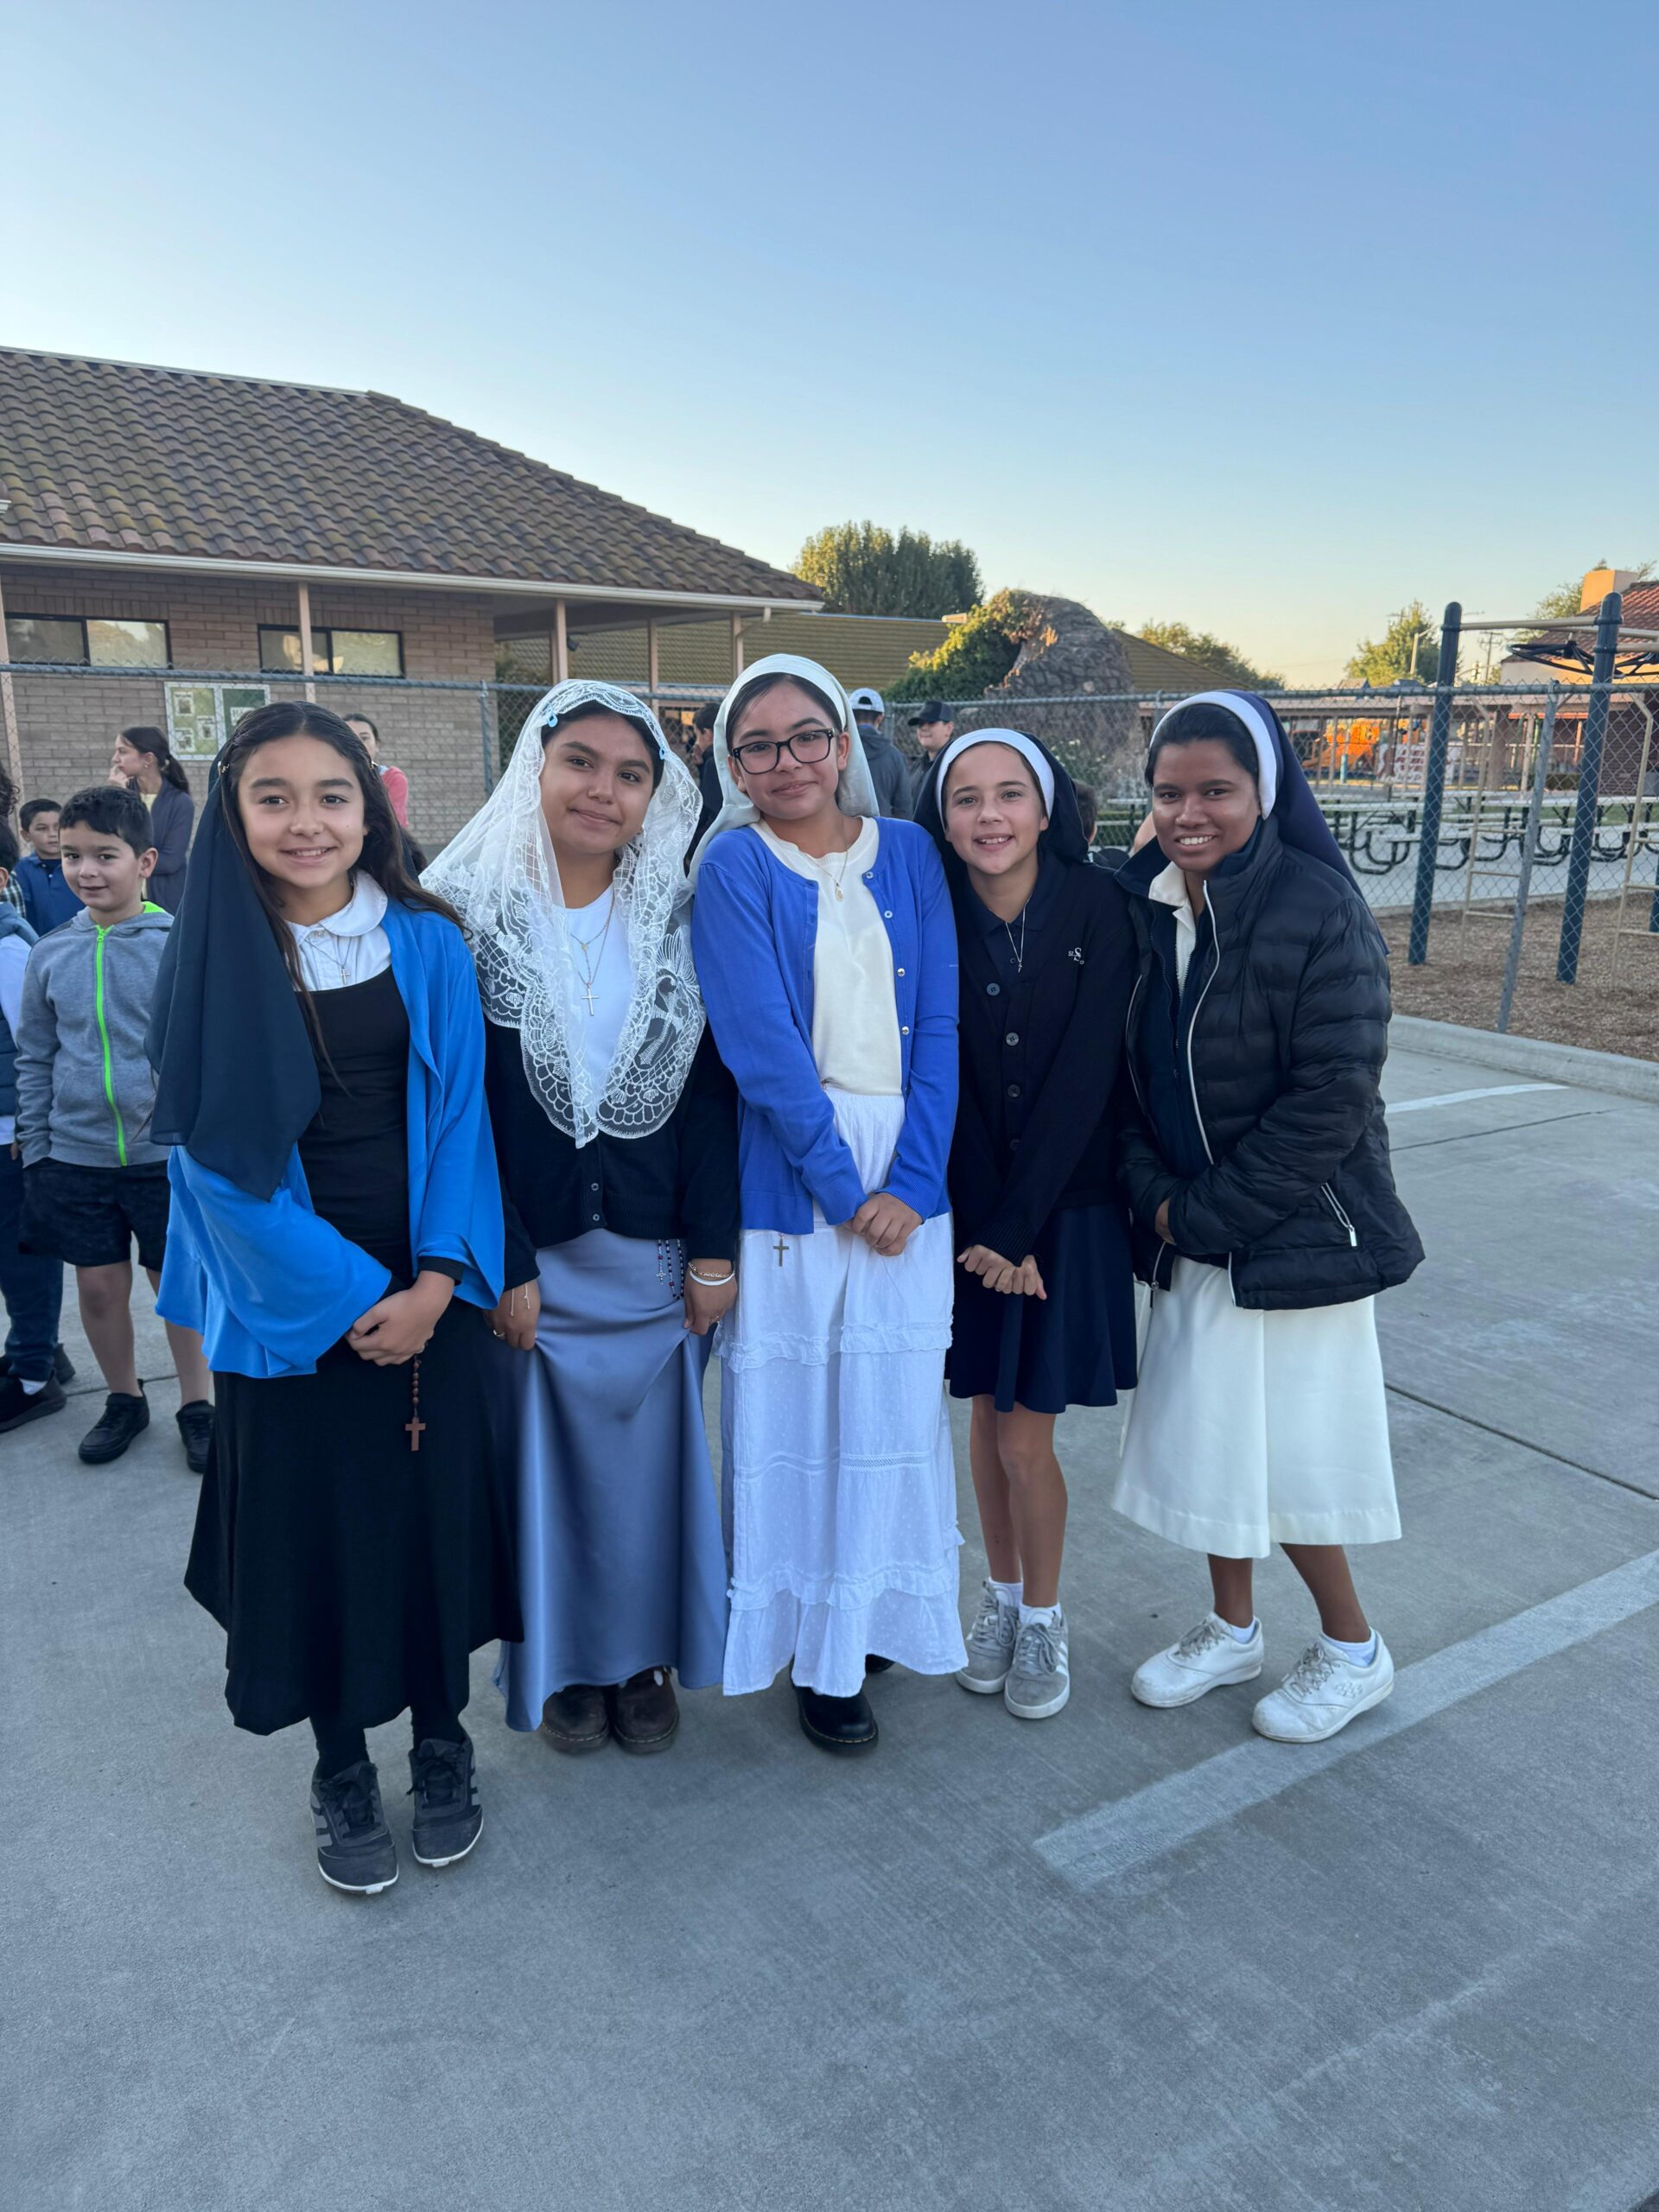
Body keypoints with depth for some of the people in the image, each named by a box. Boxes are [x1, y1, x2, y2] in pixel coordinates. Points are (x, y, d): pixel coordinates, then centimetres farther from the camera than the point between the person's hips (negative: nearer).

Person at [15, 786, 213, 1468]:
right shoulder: (51, 954, 1)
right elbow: (34, 1060, 9)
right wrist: (35, 1150, 8)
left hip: (168, 1156, -3)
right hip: (75, 1158, 3)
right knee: (99, 1285, 13)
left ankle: (196, 1405, 26)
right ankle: (124, 1400, 33)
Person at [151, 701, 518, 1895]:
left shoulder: (430, 946, -2)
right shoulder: (215, 961, -4)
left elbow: (459, 1117, -2)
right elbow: (218, 1156, -7)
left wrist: (432, 1283, -13)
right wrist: (343, 1292, -13)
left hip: (427, 1291, 1)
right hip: (292, 1304, -1)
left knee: (436, 1514, 9)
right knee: (315, 1528, 10)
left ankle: (443, 1743, 34)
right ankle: (342, 1773, 32)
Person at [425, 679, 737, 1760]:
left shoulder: (679, 920, 2)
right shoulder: (467, 910, -5)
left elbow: (712, 1091, 0)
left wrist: (713, 1249, -6)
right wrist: (500, 1265, -11)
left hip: (655, 1252, 2)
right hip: (528, 1253, -2)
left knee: (652, 1448, 11)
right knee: (546, 1452, 10)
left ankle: (646, 1655, 32)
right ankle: (563, 1662, 32)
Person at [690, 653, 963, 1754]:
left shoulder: (909, 854, 7)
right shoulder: (734, 866, -2)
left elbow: (939, 1025, 2)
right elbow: (761, 1043, -10)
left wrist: (912, 1178, -9)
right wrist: (842, 1185, -13)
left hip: (906, 1174, 3)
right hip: (790, 1178, -3)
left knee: (895, 1398, 10)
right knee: (794, 1406, 4)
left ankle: (881, 1611, 32)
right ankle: (819, 1648, 22)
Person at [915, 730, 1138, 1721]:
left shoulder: (1099, 911, -11)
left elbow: (1087, 1079, -14)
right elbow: (942, 1083, -5)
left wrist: (1018, 1227, -15)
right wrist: (980, 1230, -10)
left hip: (1068, 1210, -2)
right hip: (972, 1211, 2)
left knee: (1026, 1436, 1)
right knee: (988, 1416, 14)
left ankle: (1044, 1618, 26)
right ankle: (1002, 1595, 36)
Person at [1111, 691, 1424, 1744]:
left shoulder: (1318, 910, -17)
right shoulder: (1143, 907, 0)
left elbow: (1332, 1098, -19)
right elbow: (1130, 1072, 5)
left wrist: (1211, 1214, -15)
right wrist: (1157, 1199, -7)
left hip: (1295, 1233, -6)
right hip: (1191, 1230, 6)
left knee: (1282, 1454, 4)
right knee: (1206, 1435, 16)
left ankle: (1354, 1650, 29)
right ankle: (1233, 1629, 38)